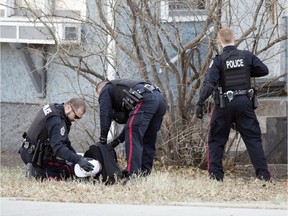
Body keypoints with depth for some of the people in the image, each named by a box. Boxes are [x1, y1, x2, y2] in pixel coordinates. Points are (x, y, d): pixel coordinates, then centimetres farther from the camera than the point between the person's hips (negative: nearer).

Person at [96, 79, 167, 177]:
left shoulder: (105, 90, 22)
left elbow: (105, 115, 10)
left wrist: (103, 139, 15)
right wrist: (118, 140, 32)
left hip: (145, 100, -8)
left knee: (133, 139, -10)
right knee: (148, 141, 15)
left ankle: (133, 175, -21)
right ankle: (144, 173, 14)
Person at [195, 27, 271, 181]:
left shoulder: (218, 60, -7)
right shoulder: (247, 56, 0)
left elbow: (209, 83, -17)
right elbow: (264, 70, 11)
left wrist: (200, 103, -19)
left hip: (224, 105, -2)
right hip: (245, 102, 2)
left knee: (216, 139, 10)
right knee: (253, 138, 5)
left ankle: (215, 174, 4)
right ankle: (263, 173, -3)